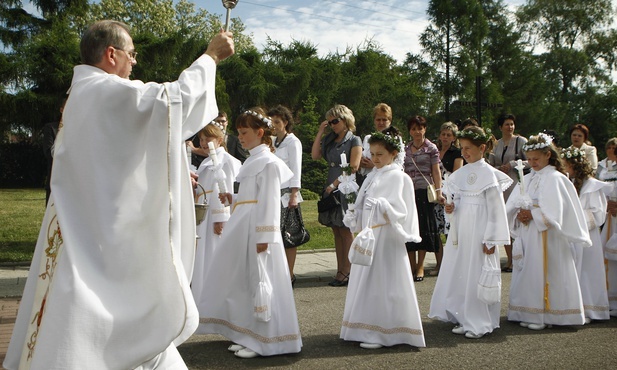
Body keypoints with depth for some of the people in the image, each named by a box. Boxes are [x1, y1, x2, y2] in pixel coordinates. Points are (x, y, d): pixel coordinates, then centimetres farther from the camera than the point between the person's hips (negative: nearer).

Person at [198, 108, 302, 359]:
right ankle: (249, 336, 22)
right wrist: (232, 200, 10)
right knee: (244, 281, 12)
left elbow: (269, 202, -16)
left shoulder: (268, 162, -10)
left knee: (258, 281, -3)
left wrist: (263, 237, -19)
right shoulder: (253, 160, 17)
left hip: (257, 229, -9)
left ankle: (263, 341, 6)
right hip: (243, 228, 9)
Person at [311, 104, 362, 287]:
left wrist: (335, 184, -14)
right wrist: (320, 133, 3)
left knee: (345, 231, -2)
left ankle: (345, 273, 3)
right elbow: (315, 155, 3)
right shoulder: (329, 140, 14)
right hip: (331, 189, 6)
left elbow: (353, 167, -12)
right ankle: (341, 271, 10)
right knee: (337, 232, 6)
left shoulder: (354, 140, -4)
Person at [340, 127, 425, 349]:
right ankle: (367, 329, 20)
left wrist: (382, 206, -30)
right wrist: (354, 220, 3)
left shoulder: (399, 178, -8)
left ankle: (380, 333, 3)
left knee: (382, 283, -4)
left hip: (386, 238, -8)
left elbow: (400, 211, -16)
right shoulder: (372, 176, 13)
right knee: (366, 280, 11)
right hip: (368, 238, 8)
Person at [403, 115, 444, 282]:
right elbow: (402, 171, 14)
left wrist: (438, 192, -10)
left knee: (424, 226, 0)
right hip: (408, 192, 3)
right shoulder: (405, 149, 11)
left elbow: (436, 171, -2)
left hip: (424, 191, -3)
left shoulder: (431, 148, 1)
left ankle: (420, 266, 8)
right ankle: (411, 264, 14)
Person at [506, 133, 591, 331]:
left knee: (543, 273, -5)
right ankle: (528, 313, 14)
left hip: (546, 235, -6)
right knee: (527, 272, 7)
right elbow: (511, 207, 9)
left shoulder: (555, 178, -5)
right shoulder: (527, 179, 13)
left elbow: (552, 212, -15)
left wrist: (531, 214, -15)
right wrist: (519, 216, -9)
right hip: (527, 235, 6)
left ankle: (543, 315, 2)